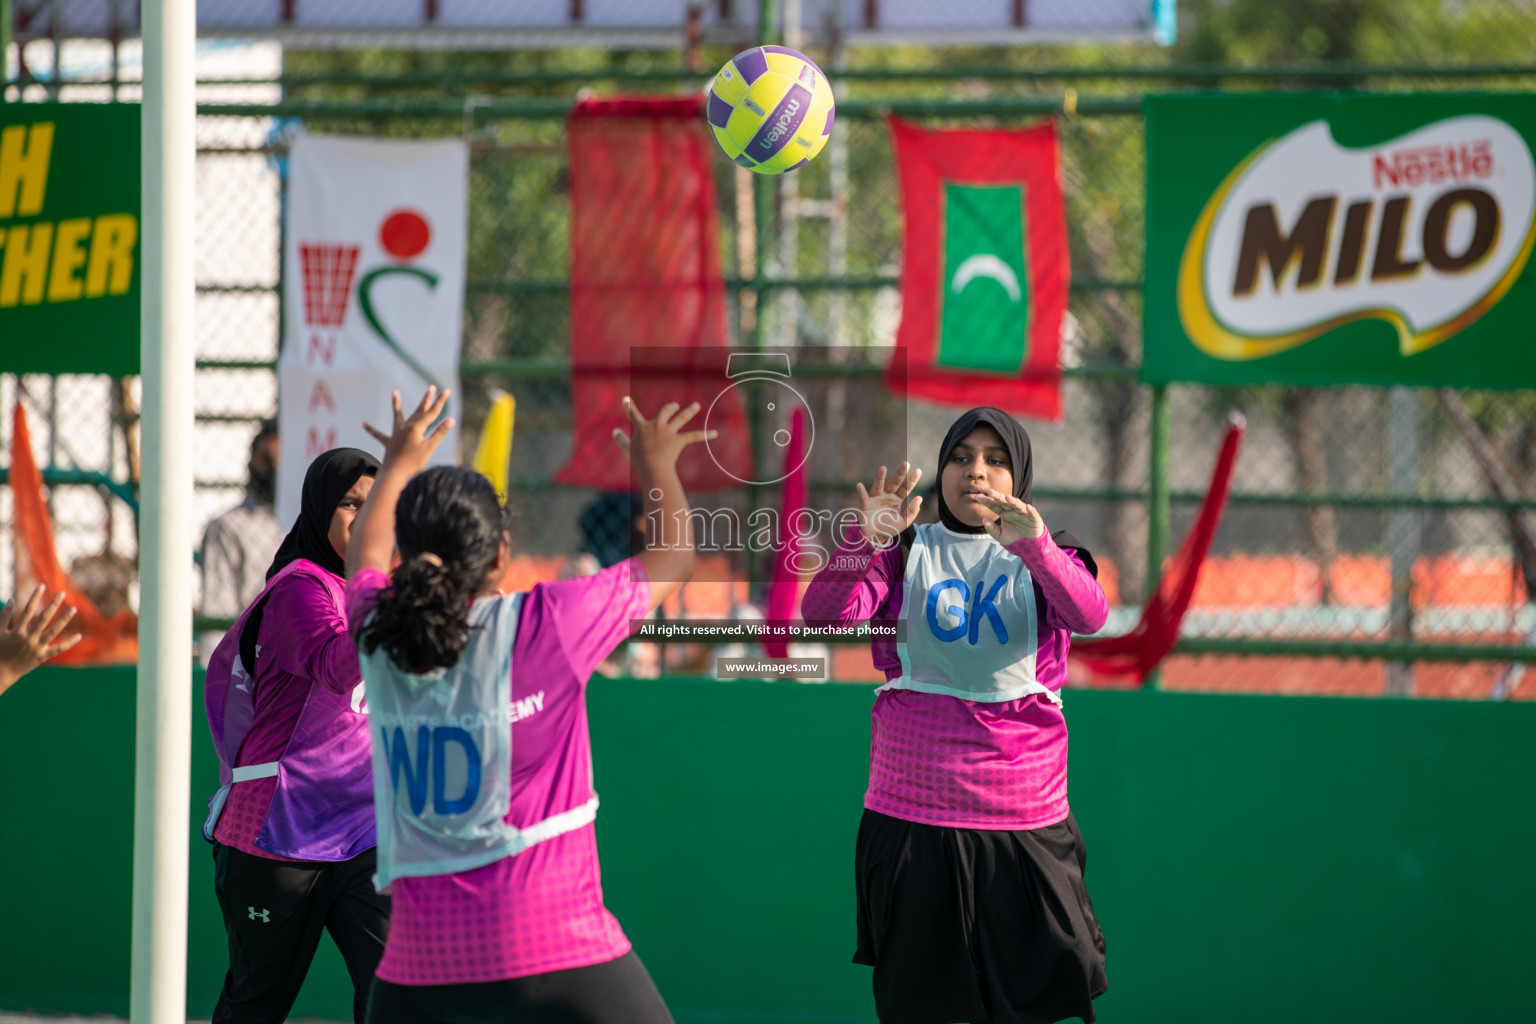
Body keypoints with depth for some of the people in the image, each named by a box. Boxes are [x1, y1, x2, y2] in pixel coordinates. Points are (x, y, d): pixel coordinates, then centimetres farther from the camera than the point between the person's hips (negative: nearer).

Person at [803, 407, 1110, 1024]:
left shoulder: (1043, 560, 9)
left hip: (1023, 820, 0)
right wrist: (864, 540, -27)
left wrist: (1035, 547, -35)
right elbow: (823, 615, -8)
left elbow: (1089, 615, -15)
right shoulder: (906, 553, 9)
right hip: (912, 816, 0)